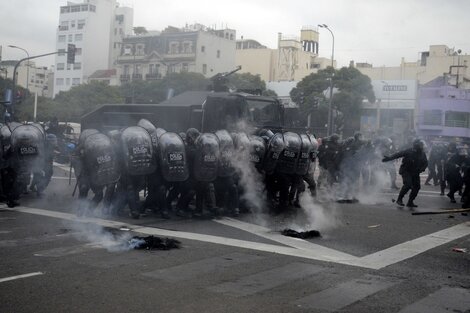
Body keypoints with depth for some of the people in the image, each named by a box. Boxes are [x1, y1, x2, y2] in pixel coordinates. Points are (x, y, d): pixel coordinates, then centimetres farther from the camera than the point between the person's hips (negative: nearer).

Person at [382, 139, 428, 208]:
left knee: (417, 186, -3)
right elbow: (398, 154, -15)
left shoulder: (422, 154, 1)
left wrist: (422, 168, -10)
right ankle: (399, 199, -11)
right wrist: (387, 158, -22)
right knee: (408, 184, -24)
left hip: (415, 172, 6)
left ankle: (410, 202, 9)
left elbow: (425, 163, 12)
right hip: (406, 171, -6)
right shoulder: (408, 151, -15)